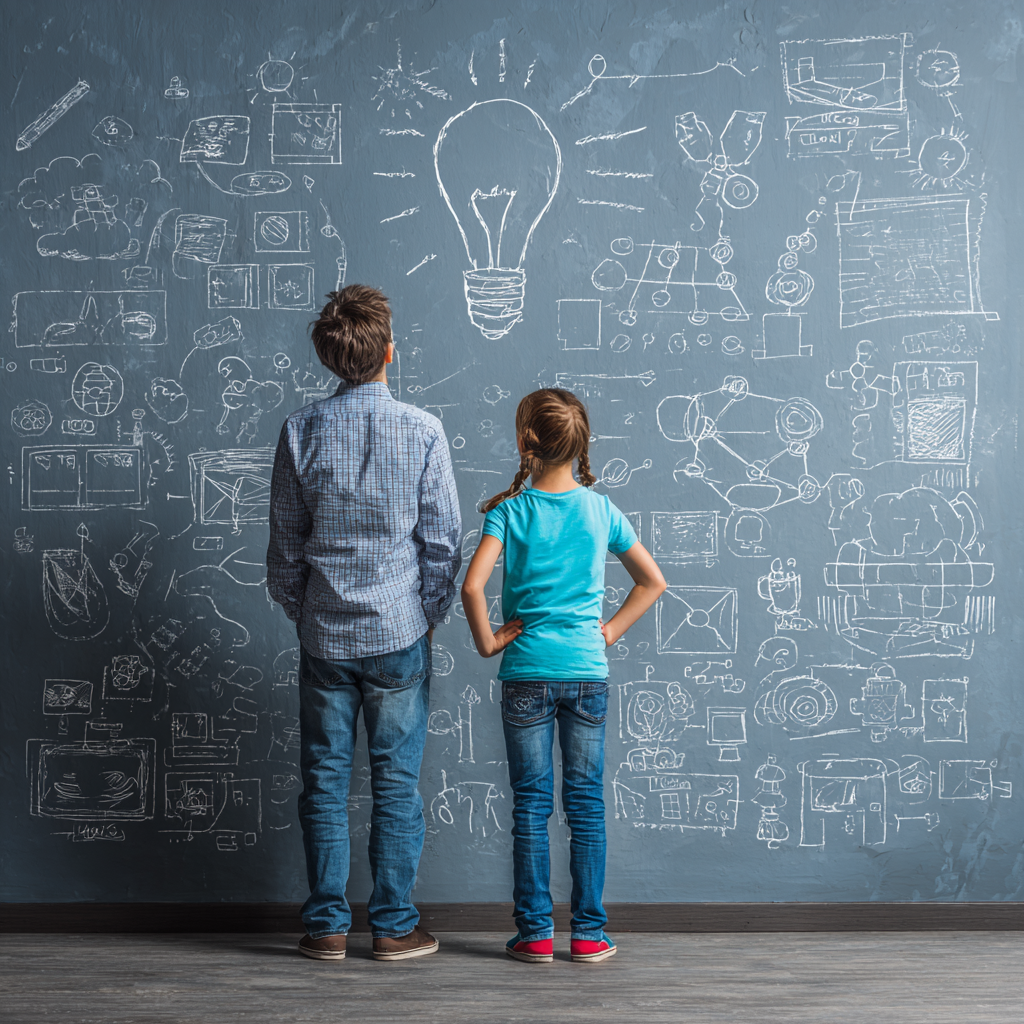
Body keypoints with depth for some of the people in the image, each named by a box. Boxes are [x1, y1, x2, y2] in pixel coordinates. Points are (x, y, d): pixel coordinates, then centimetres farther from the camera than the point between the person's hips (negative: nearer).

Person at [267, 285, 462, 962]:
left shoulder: (302, 431, -4)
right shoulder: (423, 431, -9)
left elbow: (286, 542, 1)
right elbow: (444, 539, -6)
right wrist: (430, 615, 8)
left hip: (325, 633, 2)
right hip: (399, 631, -1)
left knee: (325, 780, 9)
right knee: (397, 781, 7)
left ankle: (328, 926, 15)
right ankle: (394, 926, 14)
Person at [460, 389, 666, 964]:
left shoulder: (510, 510, -5)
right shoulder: (600, 509, 2)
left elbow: (473, 586, -18)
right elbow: (654, 582, 7)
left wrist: (487, 642, -5)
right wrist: (611, 630, 10)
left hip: (526, 673, -1)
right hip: (588, 672, 2)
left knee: (531, 803, 6)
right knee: (587, 802, 7)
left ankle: (536, 933, 10)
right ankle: (589, 933, 12)